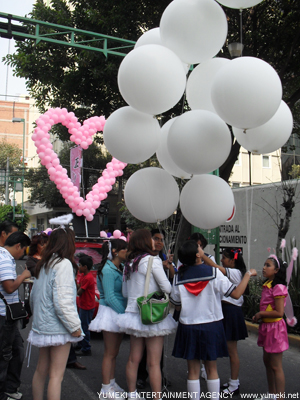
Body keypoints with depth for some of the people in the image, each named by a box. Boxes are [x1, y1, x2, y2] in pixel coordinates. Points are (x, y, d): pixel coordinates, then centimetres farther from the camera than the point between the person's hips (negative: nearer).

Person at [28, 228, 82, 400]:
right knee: (56, 374, -2)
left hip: (42, 326, 9)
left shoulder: (44, 265, 11)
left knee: (41, 369, 19)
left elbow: (33, 297, 17)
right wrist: (75, 326, -14)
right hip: (57, 327, -9)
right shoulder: (63, 264, -15)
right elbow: (63, 300, -21)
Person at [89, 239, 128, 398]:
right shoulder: (107, 270, -16)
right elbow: (109, 297, -19)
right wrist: (124, 313, -19)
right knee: (109, 353, 0)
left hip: (119, 313, 8)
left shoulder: (119, 269, 12)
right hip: (110, 313, -8)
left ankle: (112, 384, 25)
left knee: (114, 352, 15)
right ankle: (106, 389, 10)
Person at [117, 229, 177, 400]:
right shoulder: (153, 260, -11)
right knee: (154, 363, -1)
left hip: (133, 314, 7)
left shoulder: (129, 263, 10)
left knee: (134, 359, 15)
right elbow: (167, 288, -12)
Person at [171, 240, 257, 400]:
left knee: (193, 371, 11)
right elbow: (236, 293, -13)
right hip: (211, 325, -1)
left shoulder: (179, 276, -5)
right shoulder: (213, 272, -11)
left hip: (188, 326, 1)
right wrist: (248, 274, 1)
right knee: (212, 370, 13)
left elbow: (176, 304, 4)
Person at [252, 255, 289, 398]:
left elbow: (279, 312, -25)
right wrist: (258, 316, 4)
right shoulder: (267, 285, 7)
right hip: (266, 327, 10)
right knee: (267, 361, 20)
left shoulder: (278, 287, -20)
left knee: (276, 366, -1)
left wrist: (261, 314, -15)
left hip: (275, 327, -10)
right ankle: (272, 394, 34)